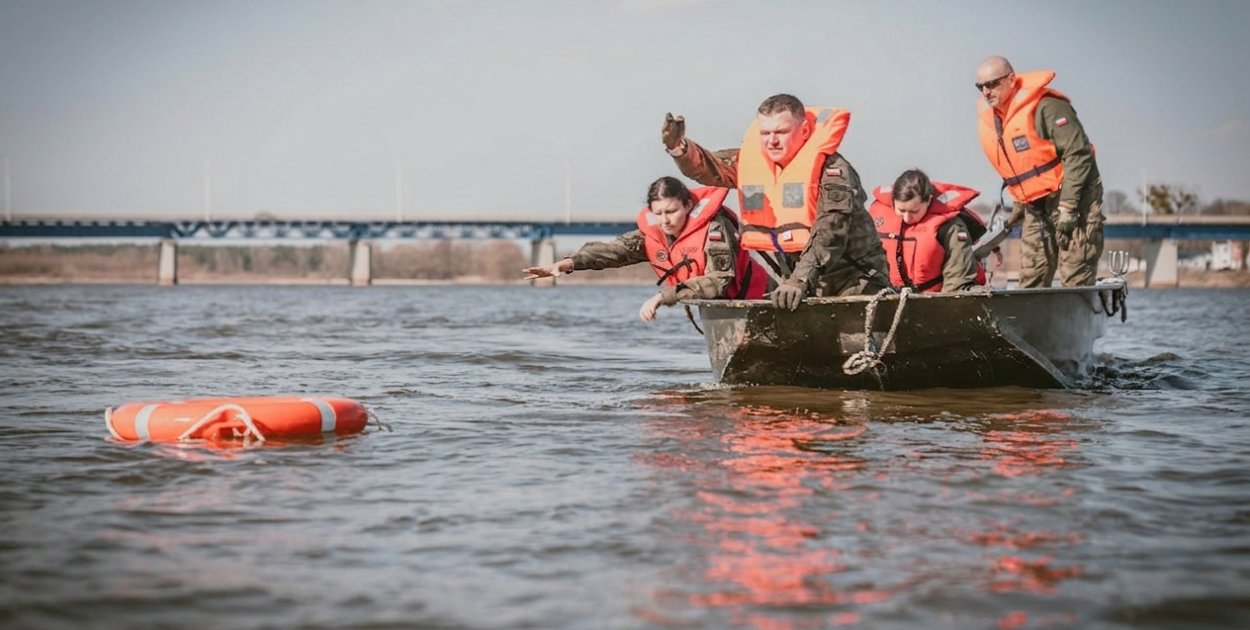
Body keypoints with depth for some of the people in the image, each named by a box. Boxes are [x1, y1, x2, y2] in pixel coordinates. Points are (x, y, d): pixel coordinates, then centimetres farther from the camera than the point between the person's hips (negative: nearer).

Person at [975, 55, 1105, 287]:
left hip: (1074, 199, -8)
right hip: (1036, 207, 8)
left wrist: (1067, 206, -22)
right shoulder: (987, 117, 7)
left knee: (1075, 281, -11)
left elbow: (1078, 154, -20)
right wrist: (1020, 203, 15)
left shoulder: (1045, 107, -18)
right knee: (1031, 282, 5)